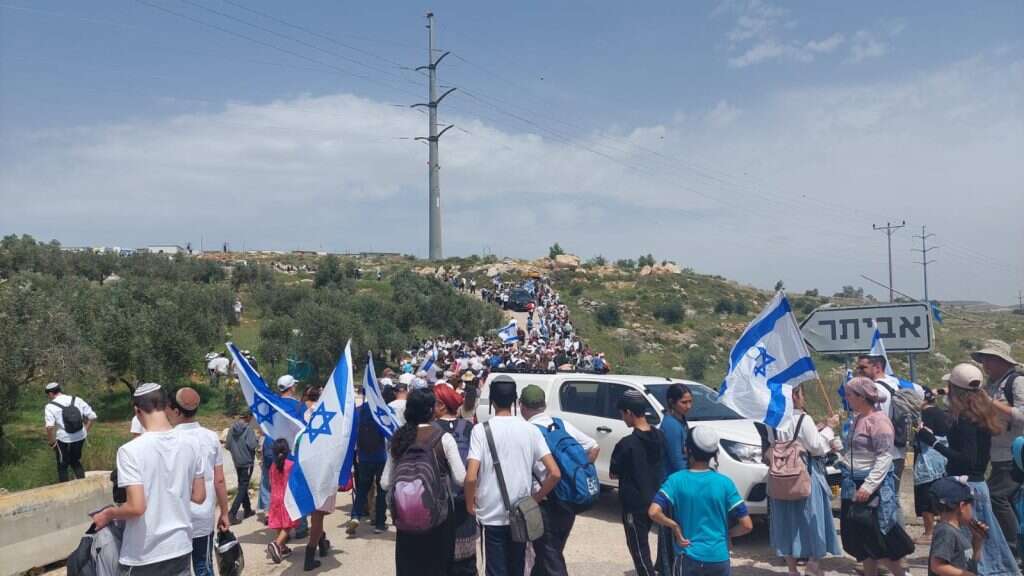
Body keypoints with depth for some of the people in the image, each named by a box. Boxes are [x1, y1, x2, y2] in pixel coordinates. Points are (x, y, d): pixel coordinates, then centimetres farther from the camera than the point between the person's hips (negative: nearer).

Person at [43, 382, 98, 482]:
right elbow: (92, 416, 2)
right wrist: (85, 431, 12)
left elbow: (49, 427, -24)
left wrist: (52, 443, -11)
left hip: (64, 440, -4)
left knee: (62, 466, 17)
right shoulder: (77, 400, 2)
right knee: (75, 462, 26)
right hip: (80, 438, 4)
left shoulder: (50, 406, -10)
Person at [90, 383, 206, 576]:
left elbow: (136, 507, -21)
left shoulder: (131, 450, -17)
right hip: (181, 548, 4)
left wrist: (108, 514, -1)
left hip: (144, 556, -4)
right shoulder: (190, 445, -3)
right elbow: (199, 496, 4)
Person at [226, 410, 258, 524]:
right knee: (242, 488, -1)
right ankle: (232, 514, -9)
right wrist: (257, 441, -3)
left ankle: (247, 510, 30)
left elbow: (228, 445, 4)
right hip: (247, 462, -6)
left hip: (237, 462, 6)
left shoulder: (232, 428, 0)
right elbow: (252, 445, -23)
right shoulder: (248, 429, -17)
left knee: (242, 486, 19)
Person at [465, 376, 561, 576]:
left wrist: (470, 504, 0)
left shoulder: (481, 430, -11)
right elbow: (555, 473, -8)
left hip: (493, 514, -3)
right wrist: (536, 499, 6)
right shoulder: (530, 430, -3)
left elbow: (471, 477, -18)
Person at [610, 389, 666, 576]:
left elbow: (614, 474, -9)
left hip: (635, 504, -7)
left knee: (638, 548, 4)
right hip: (655, 500, 7)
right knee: (642, 544, 24)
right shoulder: (660, 436, -2)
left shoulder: (627, 444, -22)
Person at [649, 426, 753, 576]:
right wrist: (726, 534, 11)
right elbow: (747, 525, -6)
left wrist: (675, 527, -7)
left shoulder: (676, 480, -9)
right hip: (719, 558, 2)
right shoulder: (724, 482, -6)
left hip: (689, 558, -1)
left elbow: (653, 512, -22)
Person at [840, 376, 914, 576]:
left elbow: (885, 457, -20)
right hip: (854, 485, 9)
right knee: (860, 540, 13)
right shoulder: (857, 419, 11)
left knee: (877, 539, -2)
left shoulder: (878, 420, -16)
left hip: (873, 487, -9)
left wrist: (868, 486, -23)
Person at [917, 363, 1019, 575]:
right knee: (982, 539, 18)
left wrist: (933, 441, -24)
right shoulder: (979, 415, 8)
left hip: (966, 486, -9)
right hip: (977, 483, 9)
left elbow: (966, 460, -23)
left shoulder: (965, 420, -18)